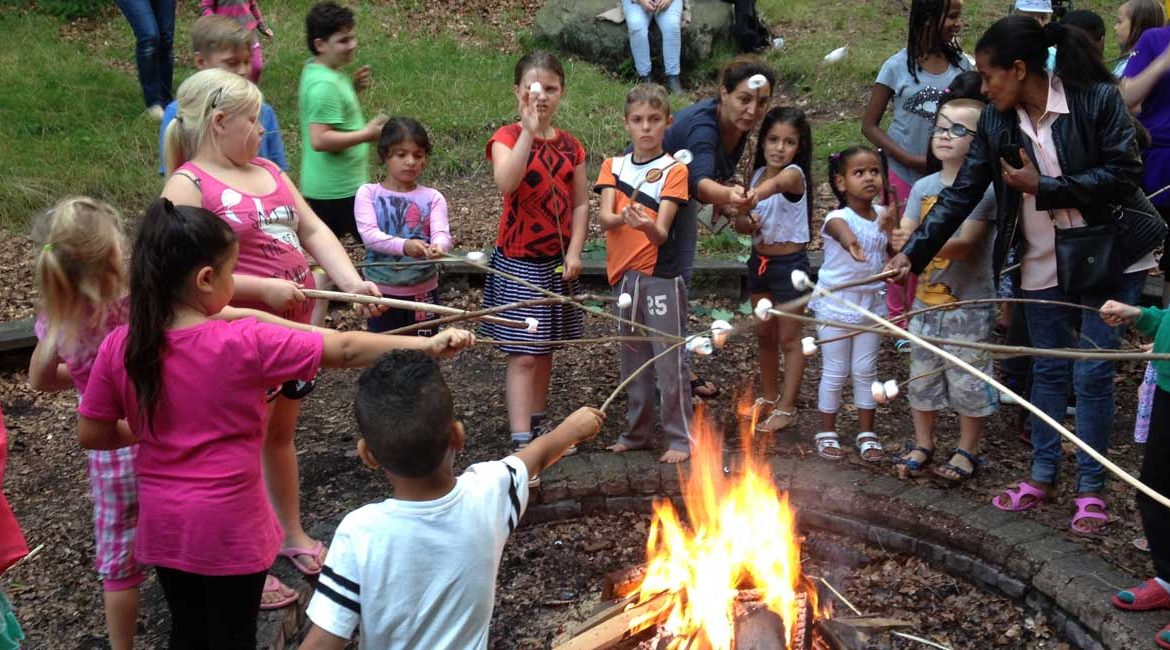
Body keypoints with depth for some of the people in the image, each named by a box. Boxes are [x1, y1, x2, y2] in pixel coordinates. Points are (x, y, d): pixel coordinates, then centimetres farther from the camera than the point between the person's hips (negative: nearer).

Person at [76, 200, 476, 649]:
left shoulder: (119, 348, -10)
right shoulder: (245, 343, -21)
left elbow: (91, 434, -1)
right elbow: (345, 351, -16)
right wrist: (428, 345, -8)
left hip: (163, 523, 4)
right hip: (229, 526, -4)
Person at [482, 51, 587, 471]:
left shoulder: (569, 145, 6)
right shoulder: (507, 138, -9)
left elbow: (581, 203, 7)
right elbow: (505, 183, -30)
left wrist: (574, 252, -4)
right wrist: (530, 131, -34)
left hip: (557, 262, 5)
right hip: (518, 262, -5)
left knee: (545, 349, 16)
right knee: (523, 354, -9)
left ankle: (537, 427, 31)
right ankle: (520, 443, -9)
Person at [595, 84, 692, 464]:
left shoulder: (674, 170, -5)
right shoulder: (614, 166, 7)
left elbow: (662, 233, -15)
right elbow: (603, 216, -10)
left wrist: (648, 226, -38)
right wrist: (623, 219, -32)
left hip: (661, 276, -5)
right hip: (624, 275, 5)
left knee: (669, 359, -3)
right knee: (633, 358, 14)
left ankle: (680, 439, 6)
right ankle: (637, 432, 26)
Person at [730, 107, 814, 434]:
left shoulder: (794, 174, -17)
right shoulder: (758, 174, 4)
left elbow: (776, 183, -42)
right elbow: (743, 220, 8)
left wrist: (750, 198, -63)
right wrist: (744, 222, -16)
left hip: (789, 262, -7)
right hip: (759, 259, 7)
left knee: (788, 338, 2)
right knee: (764, 333, 17)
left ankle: (786, 408, 10)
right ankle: (770, 396, 33)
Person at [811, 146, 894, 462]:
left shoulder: (882, 215, -1)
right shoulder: (839, 217, -20)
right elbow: (842, 229, -44)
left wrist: (890, 229, -18)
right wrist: (851, 244, -69)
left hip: (870, 303, 4)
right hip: (836, 304, -4)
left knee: (865, 370, 11)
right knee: (835, 372, 4)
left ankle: (866, 433, 22)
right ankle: (827, 433, 19)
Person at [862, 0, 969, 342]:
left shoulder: (962, 64, -1)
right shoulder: (898, 66, -8)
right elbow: (870, 125, -4)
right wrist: (910, 159, -15)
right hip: (904, 175, -2)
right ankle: (901, 324, 25)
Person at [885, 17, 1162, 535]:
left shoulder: (1098, 99, -16)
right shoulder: (997, 123, -3)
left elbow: (1124, 172, -18)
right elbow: (961, 194, -3)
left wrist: (1045, 188, -21)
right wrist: (913, 253, -11)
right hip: (1042, 263, 4)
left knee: (1092, 373, 0)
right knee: (1048, 370, 12)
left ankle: (1091, 488, 13)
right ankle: (1043, 475, 26)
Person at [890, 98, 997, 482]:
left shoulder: (983, 188, -13)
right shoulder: (924, 187, 5)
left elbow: (964, 243, -22)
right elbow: (905, 234, -1)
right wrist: (900, 240, -25)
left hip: (969, 304, -5)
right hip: (926, 300, 5)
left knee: (968, 381, 6)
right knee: (922, 375, 15)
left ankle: (967, 450, 23)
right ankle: (923, 444, 32)